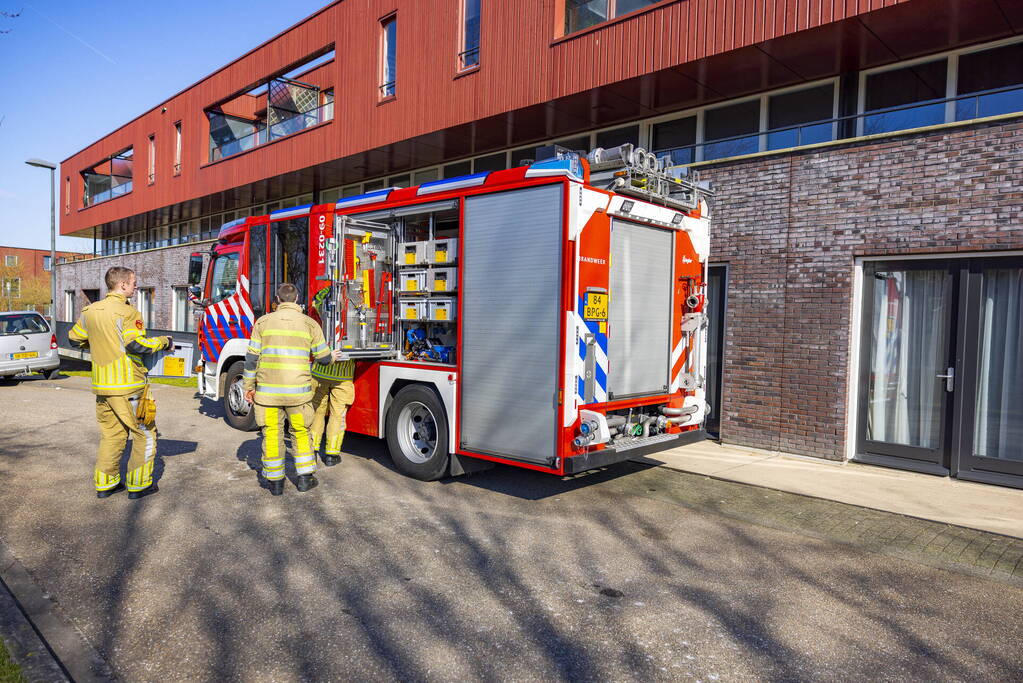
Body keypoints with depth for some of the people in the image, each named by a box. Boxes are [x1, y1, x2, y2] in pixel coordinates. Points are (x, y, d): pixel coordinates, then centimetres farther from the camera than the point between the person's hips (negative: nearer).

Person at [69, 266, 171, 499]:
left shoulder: (90, 311, 9)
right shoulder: (126, 312, -15)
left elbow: (75, 338, 21)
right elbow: (137, 344, -25)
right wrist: (164, 341, -11)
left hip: (101, 385, 8)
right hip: (127, 386, -7)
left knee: (111, 434, 18)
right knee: (145, 434, 6)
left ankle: (104, 484, 24)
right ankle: (138, 485, 9)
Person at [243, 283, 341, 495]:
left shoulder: (263, 322, 3)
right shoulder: (309, 323, 2)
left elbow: (252, 357, 2)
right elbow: (323, 357, 6)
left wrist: (249, 386, 11)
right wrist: (332, 357, 29)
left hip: (268, 390, 0)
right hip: (298, 390, 0)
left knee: (272, 434, 9)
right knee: (300, 432, 14)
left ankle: (275, 481, 17)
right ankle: (305, 477, 20)